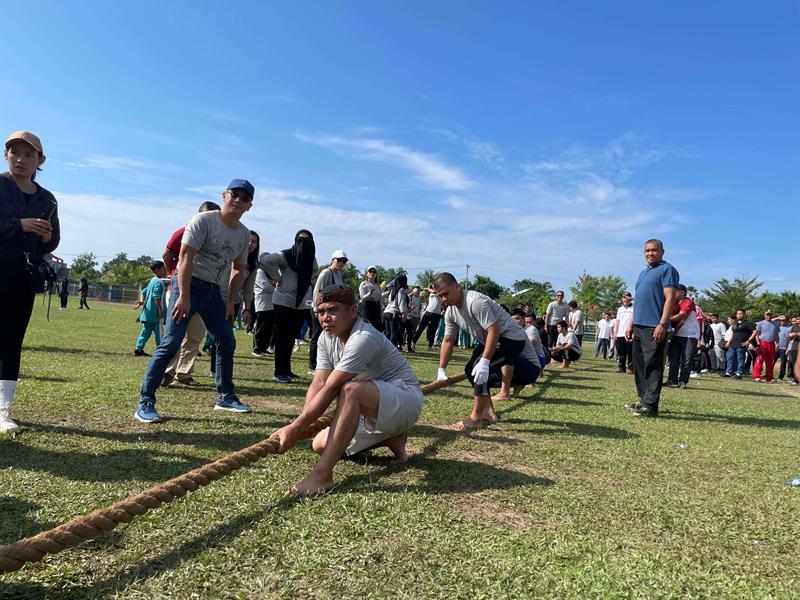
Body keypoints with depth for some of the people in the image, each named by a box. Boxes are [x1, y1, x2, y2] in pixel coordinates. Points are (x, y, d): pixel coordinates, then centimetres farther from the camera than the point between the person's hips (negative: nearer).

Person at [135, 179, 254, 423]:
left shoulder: (244, 234, 9)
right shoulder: (203, 220, -10)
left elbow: (238, 270, 17)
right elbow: (186, 258, -17)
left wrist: (230, 302, 8)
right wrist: (183, 296, -24)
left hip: (216, 292, 7)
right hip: (189, 284, -7)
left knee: (227, 343, 12)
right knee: (171, 342, -13)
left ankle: (225, 396, 27)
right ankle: (145, 402, -7)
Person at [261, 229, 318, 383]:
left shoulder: (311, 260, 10)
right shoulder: (286, 255, -10)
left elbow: (313, 278, 23)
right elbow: (265, 260, -20)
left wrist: (309, 298, 11)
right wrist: (277, 278, -15)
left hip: (301, 305, 6)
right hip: (284, 302, -6)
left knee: (291, 337, 11)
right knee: (282, 337, -3)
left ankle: (286, 370, 20)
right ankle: (280, 372, 3)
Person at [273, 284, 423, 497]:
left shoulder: (364, 338, -27)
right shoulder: (327, 337, 0)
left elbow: (330, 389, -31)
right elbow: (318, 384, -8)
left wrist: (295, 428, -32)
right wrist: (300, 426, -21)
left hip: (405, 400, -9)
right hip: (372, 408, 9)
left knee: (352, 389, -37)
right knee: (320, 444, 3)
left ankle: (322, 474, -35)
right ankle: (391, 438, 14)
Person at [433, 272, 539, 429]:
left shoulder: (475, 301, -29)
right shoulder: (450, 311, -1)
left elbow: (494, 331, -33)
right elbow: (448, 341, 7)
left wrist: (484, 362, -38)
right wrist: (441, 370, 3)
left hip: (512, 338, -10)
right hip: (491, 340, 10)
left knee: (479, 369, -24)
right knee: (471, 370, 12)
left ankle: (476, 418, -13)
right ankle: (489, 411, 21)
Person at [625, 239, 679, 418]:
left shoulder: (667, 269, -4)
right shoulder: (643, 273, 21)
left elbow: (670, 298, -13)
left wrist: (662, 324, -21)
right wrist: (631, 325, 19)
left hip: (654, 327, -9)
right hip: (639, 326, 9)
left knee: (652, 366, -8)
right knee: (639, 364, 12)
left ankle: (651, 406, -6)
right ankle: (643, 400, 21)